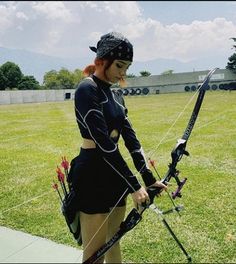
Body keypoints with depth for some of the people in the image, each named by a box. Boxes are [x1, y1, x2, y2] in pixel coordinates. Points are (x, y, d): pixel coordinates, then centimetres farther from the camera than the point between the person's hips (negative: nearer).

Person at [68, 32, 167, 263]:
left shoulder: (115, 96, 11)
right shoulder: (87, 89, -14)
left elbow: (130, 138, 8)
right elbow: (103, 142, -21)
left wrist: (148, 178, 4)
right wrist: (133, 185, -19)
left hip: (115, 173, 8)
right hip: (92, 176, -8)